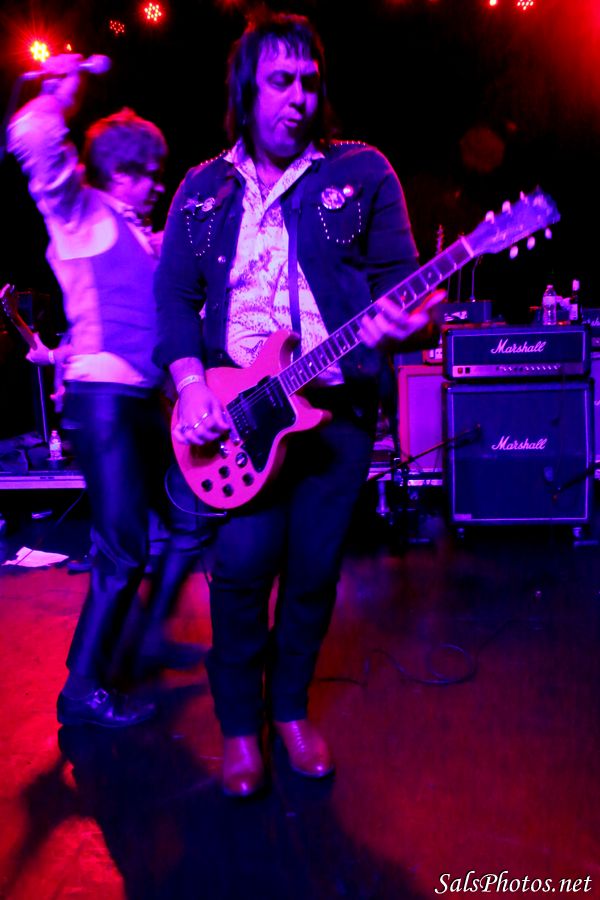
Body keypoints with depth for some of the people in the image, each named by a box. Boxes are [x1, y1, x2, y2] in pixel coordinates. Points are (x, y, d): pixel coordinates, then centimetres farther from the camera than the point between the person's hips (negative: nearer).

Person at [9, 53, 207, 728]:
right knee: (123, 550, -9)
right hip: (103, 399, -9)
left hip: (145, 400, 9)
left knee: (191, 520, 16)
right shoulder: (81, 214, 0)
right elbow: (32, 140, -17)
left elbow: (168, 309, 29)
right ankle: (83, 690, 7)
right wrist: (60, 95, -3)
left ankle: (151, 639, 32)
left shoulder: (141, 235, 21)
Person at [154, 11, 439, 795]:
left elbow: (402, 277, 1)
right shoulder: (203, 190, 11)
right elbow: (174, 295, 7)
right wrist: (191, 385, -9)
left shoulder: (361, 173, 6)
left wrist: (408, 319, -23)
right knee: (242, 563, -11)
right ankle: (239, 721, 13)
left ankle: (290, 706, 29)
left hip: (338, 403, 0)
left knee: (316, 568, 5)